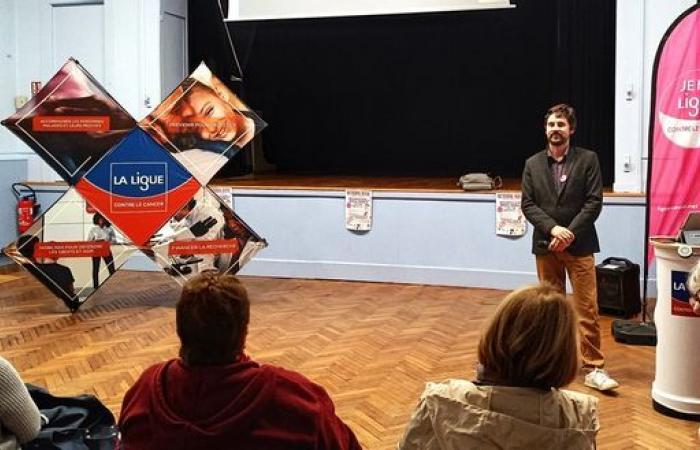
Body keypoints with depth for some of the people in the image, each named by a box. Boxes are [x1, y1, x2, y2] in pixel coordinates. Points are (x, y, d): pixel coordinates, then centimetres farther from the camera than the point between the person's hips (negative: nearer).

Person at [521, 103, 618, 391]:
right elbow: (527, 204, 1)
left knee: (587, 309, -4)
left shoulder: (588, 160, -1)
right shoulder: (533, 164, 6)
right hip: (545, 245, 3)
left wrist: (570, 233, -16)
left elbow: (594, 202, -6)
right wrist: (553, 229, -14)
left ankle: (593, 368, -1)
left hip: (579, 245, -3)